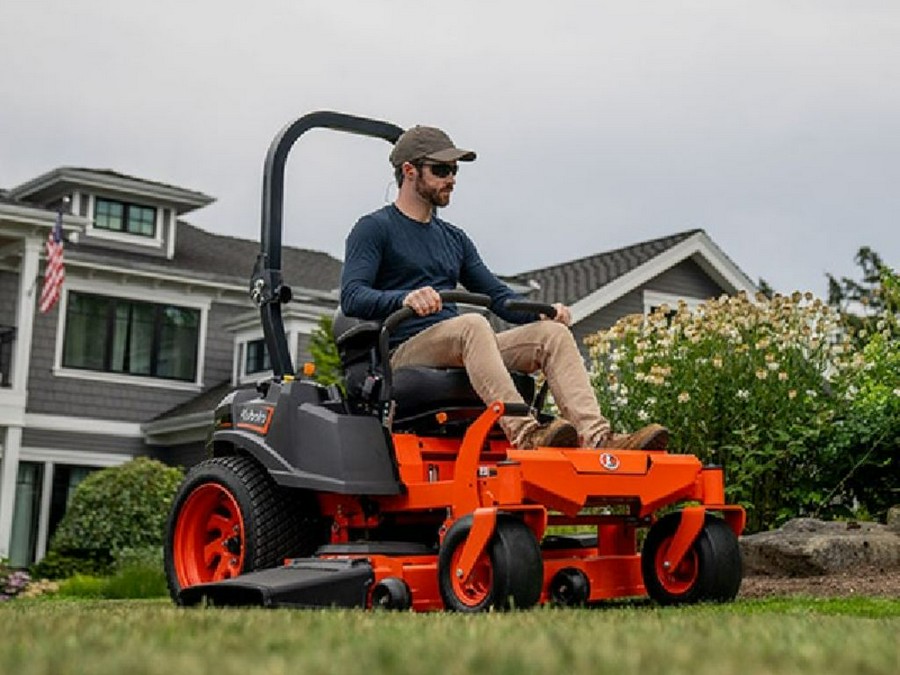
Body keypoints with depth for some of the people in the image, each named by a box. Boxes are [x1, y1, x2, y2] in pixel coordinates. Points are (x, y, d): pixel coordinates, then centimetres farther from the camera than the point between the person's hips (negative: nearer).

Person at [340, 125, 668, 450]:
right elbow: (351, 298, -10)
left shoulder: (454, 238, 26)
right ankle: (524, 433, -51)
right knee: (472, 324, -36)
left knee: (554, 333, -14)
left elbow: (498, 294, 22)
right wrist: (404, 298, -30)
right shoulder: (374, 229, 4)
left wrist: (542, 311, 2)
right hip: (404, 353, -6)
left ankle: (597, 438, -34)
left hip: (459, 351, 7)